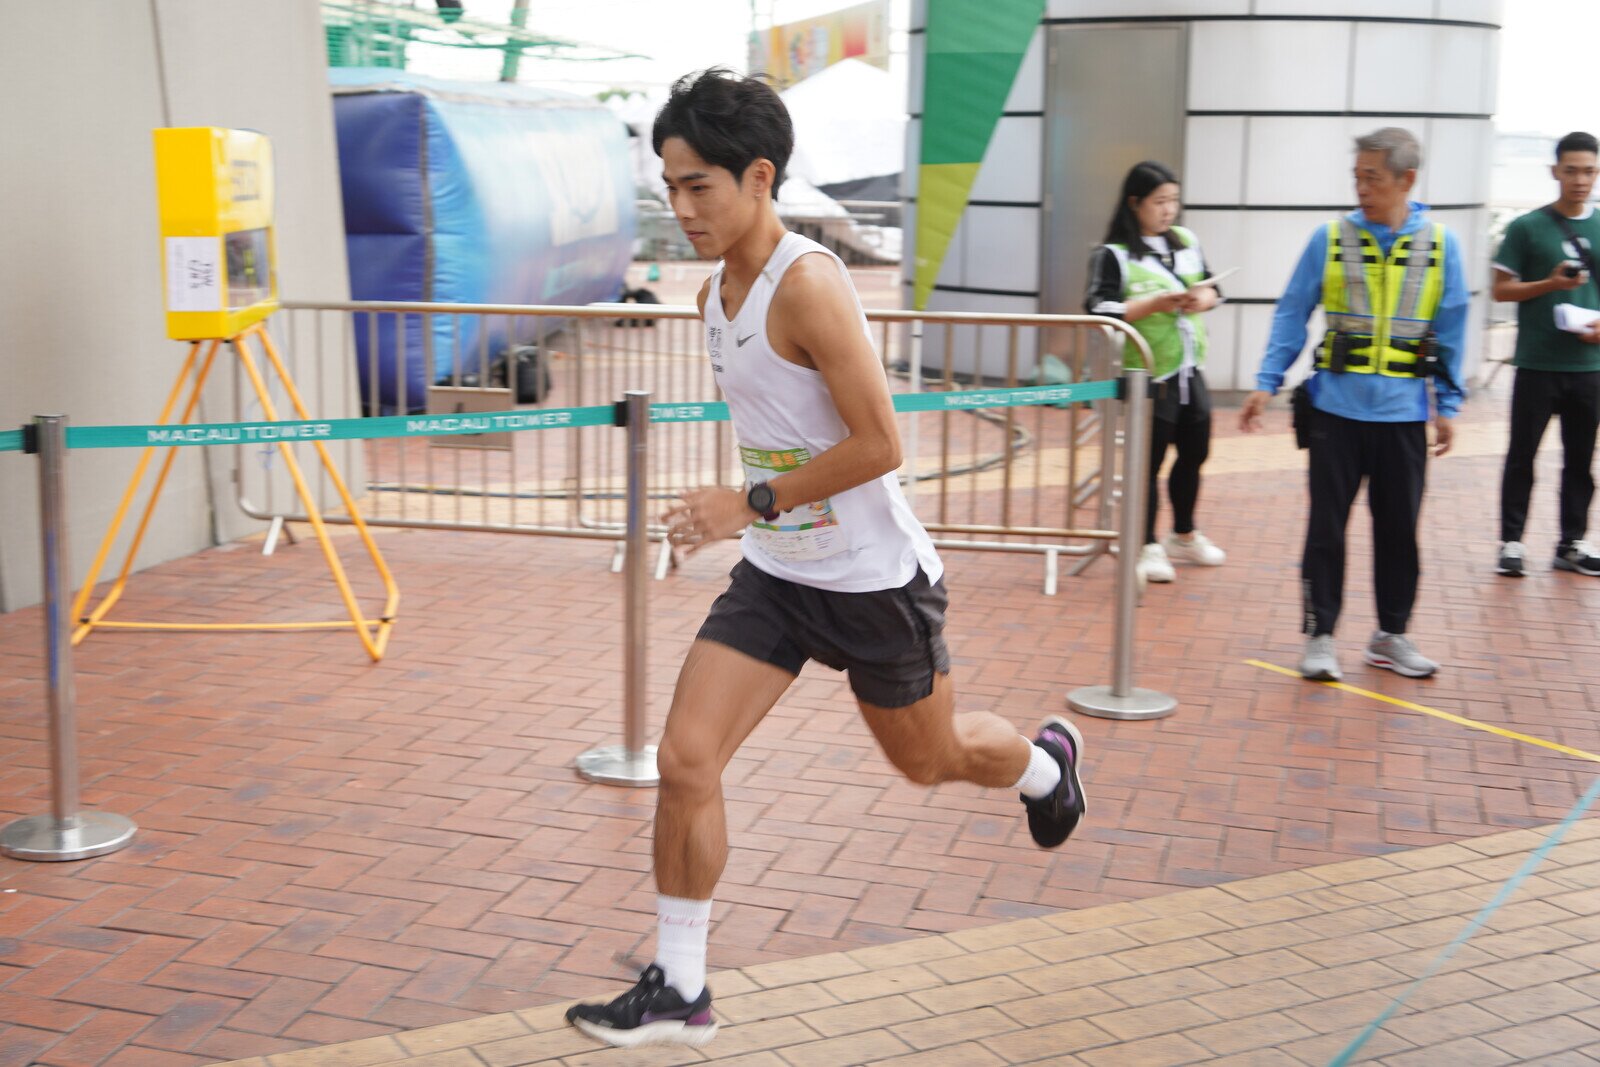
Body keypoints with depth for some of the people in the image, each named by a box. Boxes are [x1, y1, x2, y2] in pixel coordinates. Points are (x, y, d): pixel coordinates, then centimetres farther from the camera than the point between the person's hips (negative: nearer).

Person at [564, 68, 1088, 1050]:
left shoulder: (809, 284, -23)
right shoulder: (717, 293, 3)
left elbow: (879, 444, -26)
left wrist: (753, 504, -24)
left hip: (873, 579, -7)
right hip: (775, 574, 7)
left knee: (928, 759, 16)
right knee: (686, 759, -6)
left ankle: (1048, 761, 50)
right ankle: (679, 992, 6)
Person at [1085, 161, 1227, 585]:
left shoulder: (1186, 241, 8)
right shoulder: (1113, 255, -10)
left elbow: (1212, 287, 16)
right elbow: (1098, 310, -18)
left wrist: (1203, 298, -8)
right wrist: (1155, 303, -24)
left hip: (1190, 371, 7)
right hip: (1150, 378, -7)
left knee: (1194, 454, 17)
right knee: (1149, 461, 0)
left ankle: (1184, 535, 36)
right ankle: (1148, 547, 13)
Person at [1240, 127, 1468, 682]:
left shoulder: (1439, 244, 2)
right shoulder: (1330, 239, -1)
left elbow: (1451, 329, 6)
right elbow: (1292, 313, 2)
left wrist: (1448, 405, 5)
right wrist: (1266, 383, -4)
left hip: (1403, 413, 1)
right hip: (1337, 409, -1)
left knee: (1399, 528, 10)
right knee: (1327, 526, 3)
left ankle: (1391, 635, 24)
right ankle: (1320, 635, 14)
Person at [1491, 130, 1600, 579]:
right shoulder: (1527, 228, -1)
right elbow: (1501, 289, -1)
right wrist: (1550, 284, -15)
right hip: (1537, 364, -3)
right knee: (1522, 455, 2)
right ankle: (1511, 541, 10)